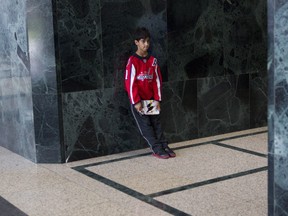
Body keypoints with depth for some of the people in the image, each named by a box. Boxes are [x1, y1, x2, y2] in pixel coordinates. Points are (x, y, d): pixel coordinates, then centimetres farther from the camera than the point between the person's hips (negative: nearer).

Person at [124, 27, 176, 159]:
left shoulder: (152, 60, 4)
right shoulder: (133, 61, -11)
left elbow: (157, 80, 6)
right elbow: (130, 82, -13)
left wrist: (157, 99, 1)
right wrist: (136, 102, -16)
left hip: (151, 99, 5)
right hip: (138, 100, -5)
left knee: (156, 123, 8)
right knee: (145, 125, -2)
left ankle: (164, 146, 12)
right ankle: (157, 149, 1)